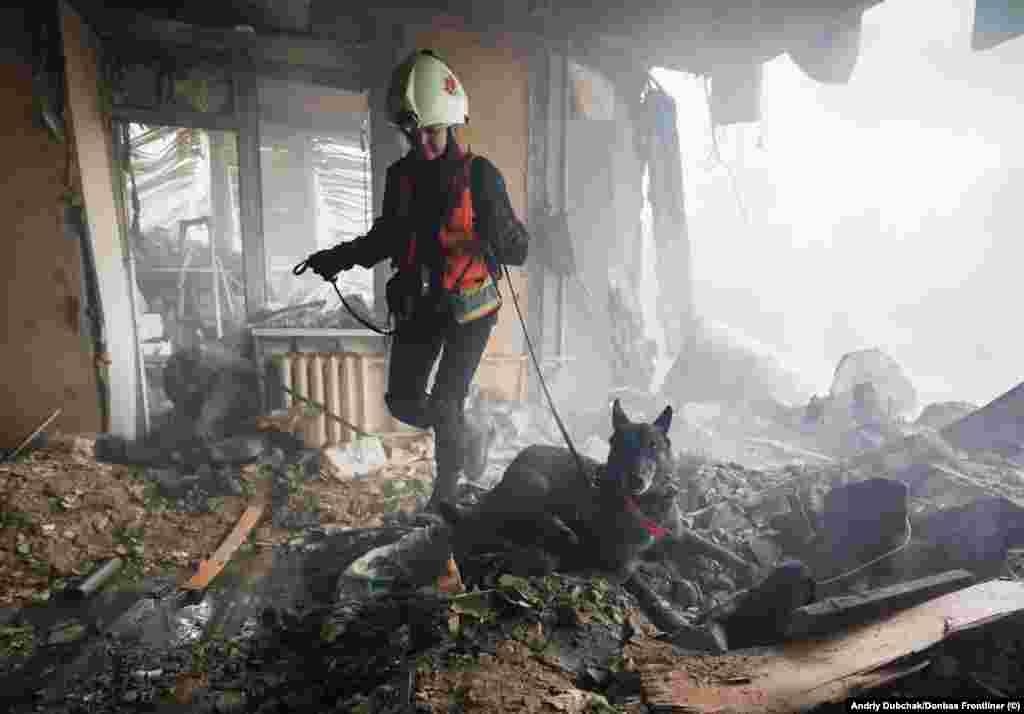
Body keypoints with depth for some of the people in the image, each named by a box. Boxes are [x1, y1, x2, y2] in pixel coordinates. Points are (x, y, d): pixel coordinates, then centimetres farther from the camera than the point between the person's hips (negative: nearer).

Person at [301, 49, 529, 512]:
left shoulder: (480, 175, -11)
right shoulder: (401, 175, 3)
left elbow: (519, 251, -12)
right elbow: (385, 238, 16)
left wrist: (500, 230, -34)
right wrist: (339, 258, 5)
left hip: (470, 305, -5)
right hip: (418, 305, 5)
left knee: (444, 405, -6)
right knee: (403, 402, 8)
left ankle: (445, 493, 20)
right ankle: (467, 438, 36)